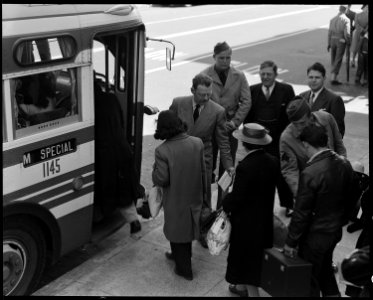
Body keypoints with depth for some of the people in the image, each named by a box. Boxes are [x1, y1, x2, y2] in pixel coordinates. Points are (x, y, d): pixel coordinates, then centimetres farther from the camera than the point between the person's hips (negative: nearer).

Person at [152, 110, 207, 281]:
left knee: (177, 230, 15)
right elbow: (203, 171, -1)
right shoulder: (197, 143, -11)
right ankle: (180, 255, 49)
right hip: (194, 197, 5)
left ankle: (184, 269, 27)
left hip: (175, 201, -5)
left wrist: (155, 167, -2)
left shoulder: (162, 151, -25)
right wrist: (203, 193, 12)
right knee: (187, 227, 26)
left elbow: (160, 180, -21)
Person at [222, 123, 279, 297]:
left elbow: (236, 197, -22)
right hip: (265, 218, 8)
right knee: (254, 257, 23)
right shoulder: (273, 162, -6)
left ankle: (251, 292, 15)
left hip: (246, 222, -8)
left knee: (246, 258, 8)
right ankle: (243, 287, 42)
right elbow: (270, 186, 5)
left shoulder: (245, 166, -28)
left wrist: (225, 205, -3)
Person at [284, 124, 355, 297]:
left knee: (310, 277, 14)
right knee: (325, 266, 30)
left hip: (315, 235, -7)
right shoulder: (344, 164, -7)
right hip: (336, 230, 7)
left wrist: (291, 242, -10)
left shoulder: (310, 174, -29)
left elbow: (301, 213, -22)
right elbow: (348, 197, 5)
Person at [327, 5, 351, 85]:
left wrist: (329, 44, 10)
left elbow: (329, 33, 4)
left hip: (333, 40, 5)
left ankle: (334, 76, 22)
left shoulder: (333, 19, 3)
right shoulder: (346, 20, -12)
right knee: (338, 61, -4)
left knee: (334, 59, 15)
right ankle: (333, 78, -9)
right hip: (341, 42, -5)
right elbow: (347, 34, -17)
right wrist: (349, 43, -1)